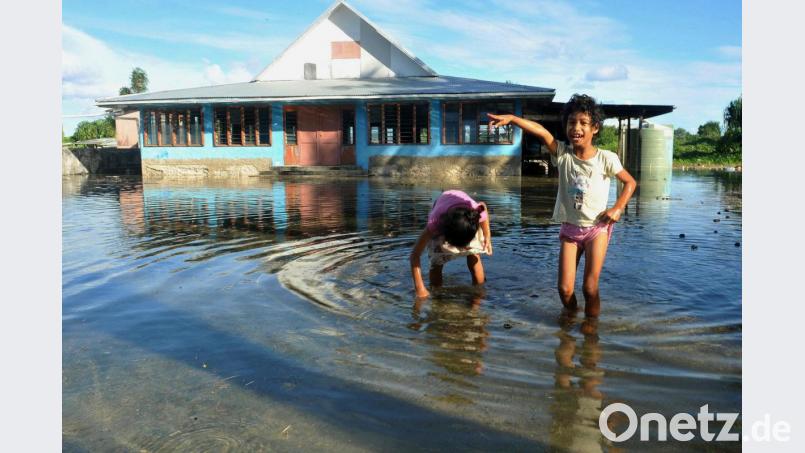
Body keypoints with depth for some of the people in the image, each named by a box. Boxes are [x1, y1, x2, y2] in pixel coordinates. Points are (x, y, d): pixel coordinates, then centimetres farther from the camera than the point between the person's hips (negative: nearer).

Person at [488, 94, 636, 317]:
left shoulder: (605, 158, -8)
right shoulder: (562, 154, -6)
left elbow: (630, 182, 5)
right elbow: (541, 131, -21)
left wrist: (618, 209, -7)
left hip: (597, 228, -1)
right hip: (569, 228, 2)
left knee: (590, 287, -5)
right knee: (565, 288, -1)